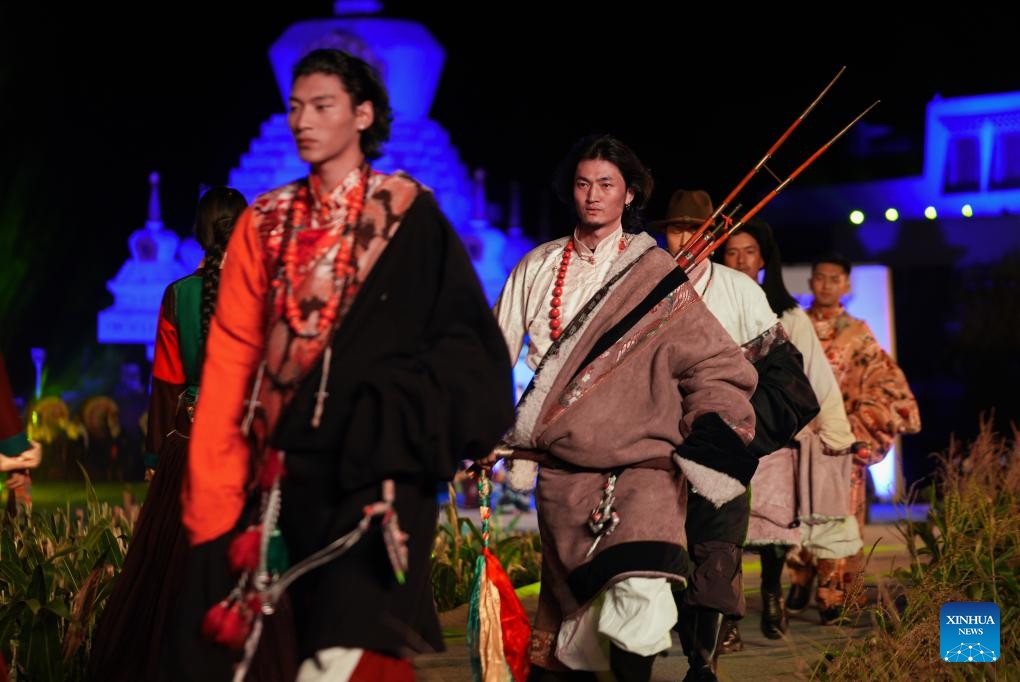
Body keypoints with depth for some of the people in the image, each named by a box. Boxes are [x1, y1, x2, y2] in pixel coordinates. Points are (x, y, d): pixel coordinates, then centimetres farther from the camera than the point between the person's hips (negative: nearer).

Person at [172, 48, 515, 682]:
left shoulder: (408, 214, 5)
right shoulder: (265, 223, 15)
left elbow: (461, 338, 2)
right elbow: (231, 356, 10)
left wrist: (403, 429, -13)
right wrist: (211, 484, 1)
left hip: (375, 461, -4)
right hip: (282, 466, 4)